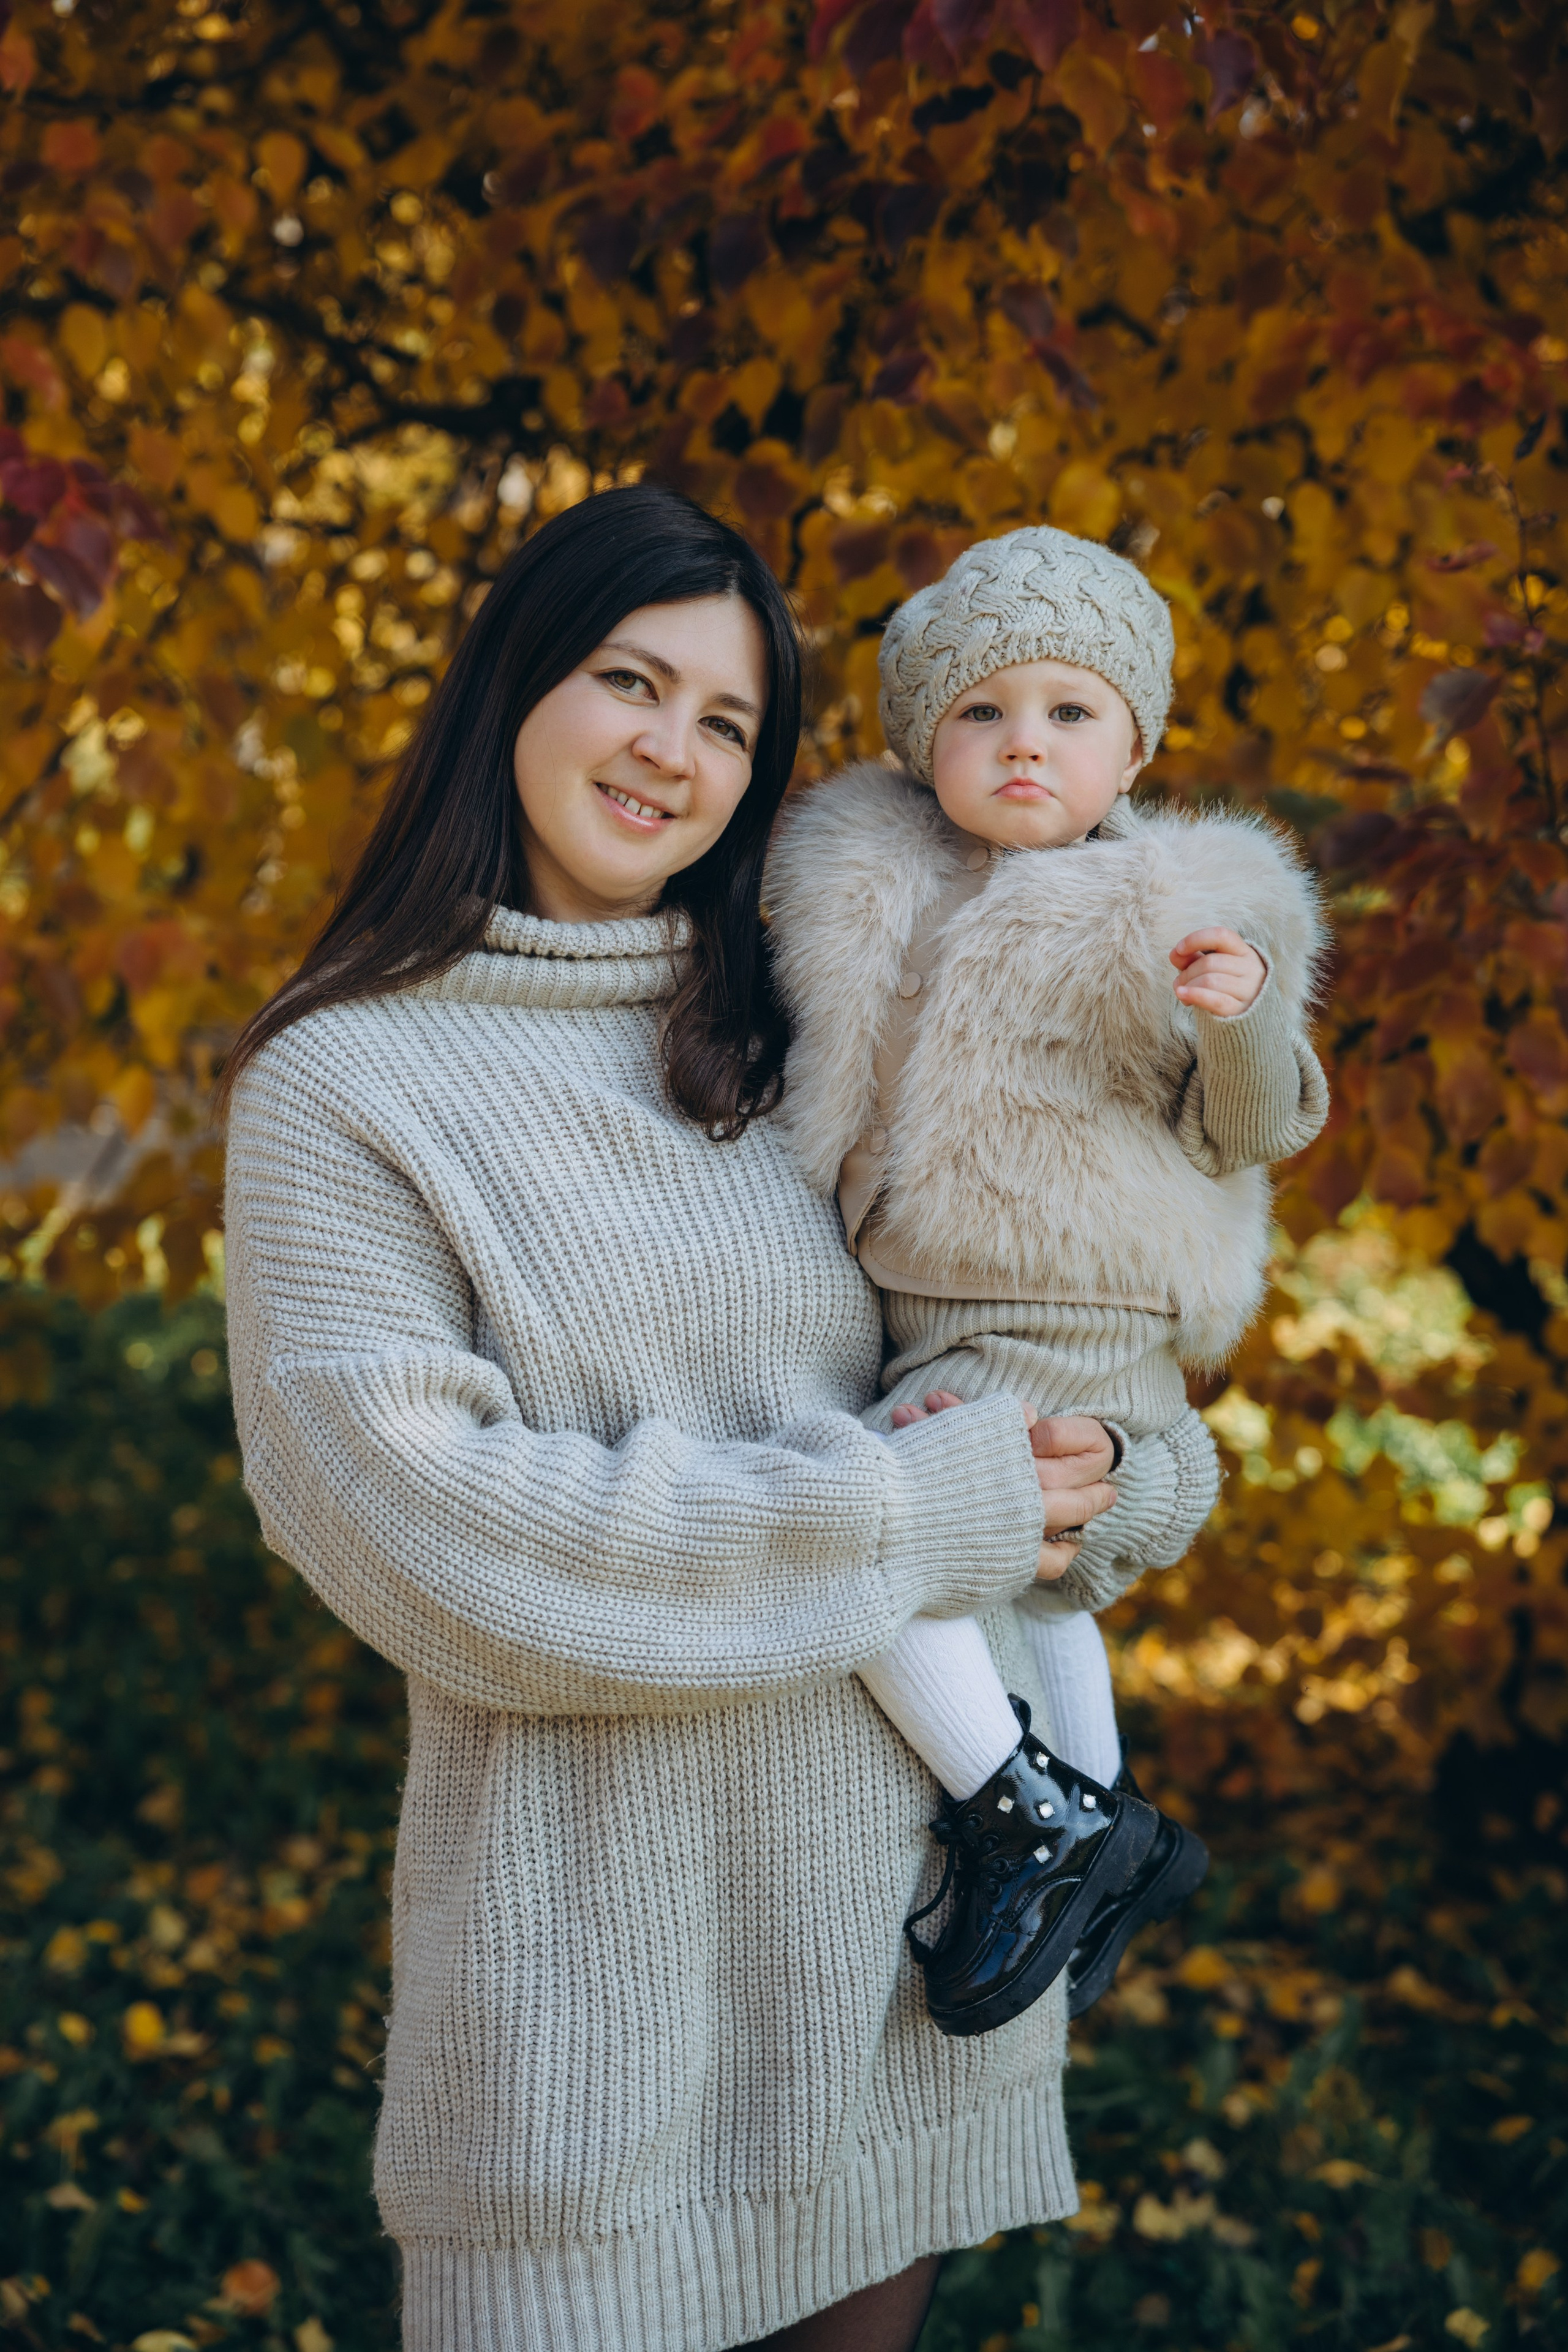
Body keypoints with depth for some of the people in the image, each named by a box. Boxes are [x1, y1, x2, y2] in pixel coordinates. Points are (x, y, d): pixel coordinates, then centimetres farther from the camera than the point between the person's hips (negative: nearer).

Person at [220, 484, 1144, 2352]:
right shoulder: (344, 1081, -6)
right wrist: (909, 1521, -15)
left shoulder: (786, 1043, 10)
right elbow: (423, 1527, -16)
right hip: (597, 1912, -5)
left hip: (922, 1847, 5)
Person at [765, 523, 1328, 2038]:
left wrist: (1247, 1021, -28)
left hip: (1059, 1338, -8)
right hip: (937, 1332, 8)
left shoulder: (1164, 917, -11)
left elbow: (1248, 1135, -10)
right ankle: (1109, 1825, 49)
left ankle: (1030, 1816, -7)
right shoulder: (884, 891, 2)